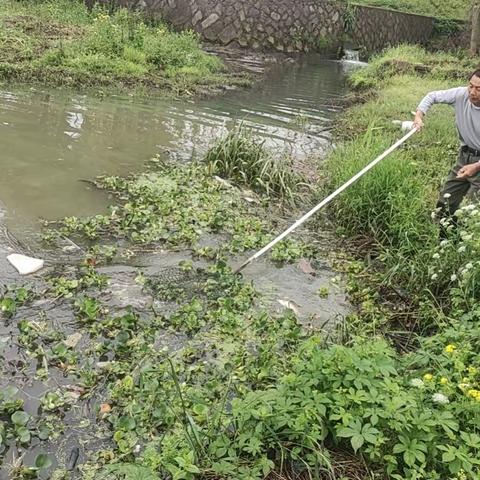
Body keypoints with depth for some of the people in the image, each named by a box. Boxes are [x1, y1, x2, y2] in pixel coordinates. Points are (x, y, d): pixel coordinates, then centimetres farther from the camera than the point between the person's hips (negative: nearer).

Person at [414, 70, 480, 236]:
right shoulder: (461, 95, -12)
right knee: (445, 203, 13)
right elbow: (432, 96, 4)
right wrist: (419, 115, -12)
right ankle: (444, 239, 31)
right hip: (464, 155, 6)